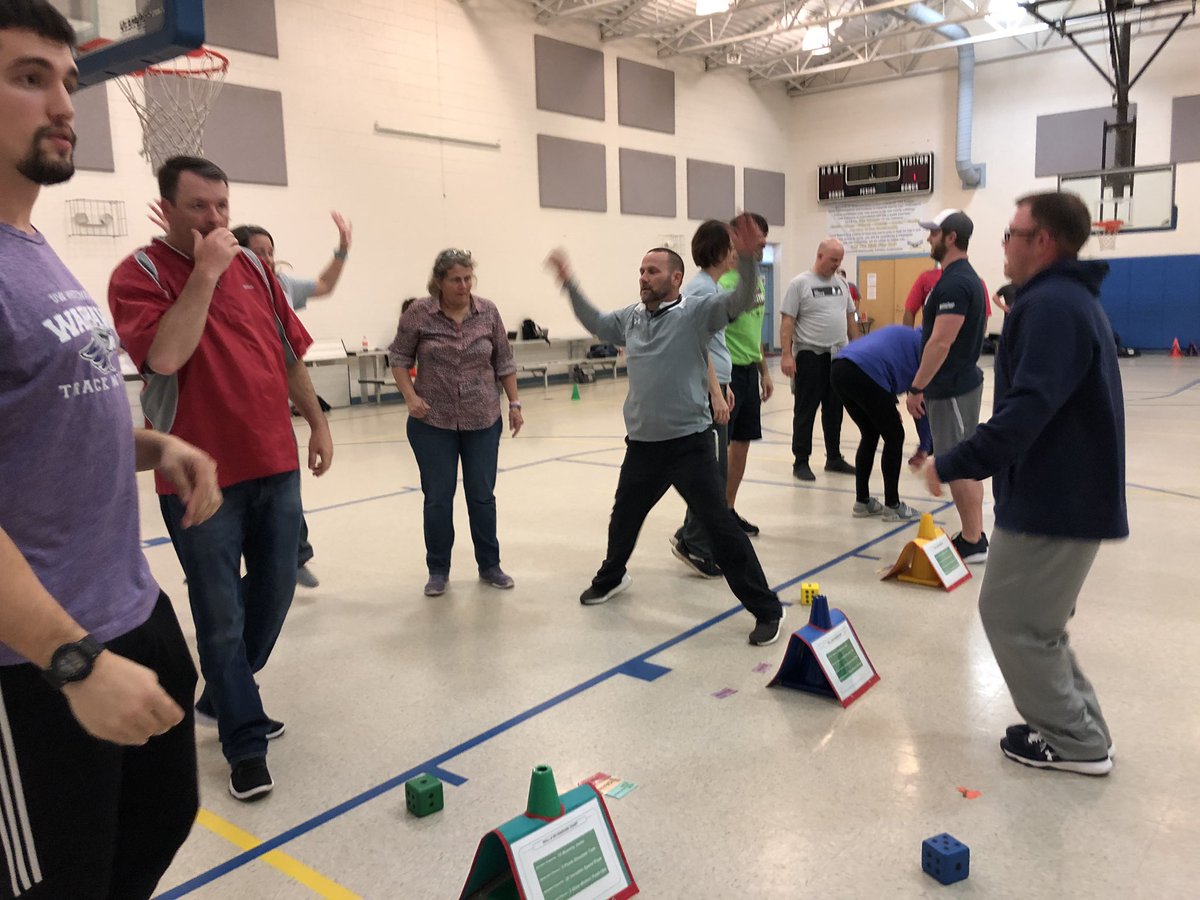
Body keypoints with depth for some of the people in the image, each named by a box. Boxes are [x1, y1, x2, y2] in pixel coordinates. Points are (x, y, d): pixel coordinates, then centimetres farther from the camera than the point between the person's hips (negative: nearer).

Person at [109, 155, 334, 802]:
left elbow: (290, 352, 16)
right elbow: (165, 356, -23)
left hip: (275, 463, 6)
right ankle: (245, 740, 20)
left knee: (274, 590, 16)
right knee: (221, 613, 3)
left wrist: (316, 422, 14)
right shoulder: (139, 274, -6)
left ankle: (223, 697, 39)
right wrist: (206, 272, -19)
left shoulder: (252, 265, 10)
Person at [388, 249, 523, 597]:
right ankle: (438, 570, 20)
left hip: (483, 421, 2)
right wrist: (410, 396, -9)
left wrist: (514, 403, 4)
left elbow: (504, 361, 6)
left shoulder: (488, 312, -2)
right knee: (438, 499, 5)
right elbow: (399, 357, 2)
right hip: (433, 423, -1)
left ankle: (489, 565, 24)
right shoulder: (419, 313, -7)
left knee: (482, 496, 9)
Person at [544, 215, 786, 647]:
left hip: (689, 444, -6)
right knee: (623, 518, 24)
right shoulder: (630, 316, 8)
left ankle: (766, 609, 6)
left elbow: (741, 301, -24)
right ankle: (611, 578, 52)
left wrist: (745, 257, -41)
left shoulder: (696, 312, -10)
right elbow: (595, 323, 26)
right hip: (641, 444, 6)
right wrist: (569, 283, 22)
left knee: (720, 526, -5)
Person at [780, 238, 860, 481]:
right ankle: (800, 462, 9)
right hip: (810, 355, -6)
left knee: (834, 410, 13)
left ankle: (834, 458, 25)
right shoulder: (800, 283, -7)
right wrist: (787, 355, -17)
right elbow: (787, 321, -10)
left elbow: (850, 317, 17)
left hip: (840, 355, 6)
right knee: (805, 411, 1)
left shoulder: (842, 283, 11)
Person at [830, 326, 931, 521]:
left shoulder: (906, 337, 34)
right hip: (863, 375, -8)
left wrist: (887, 411, 20)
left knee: (870, 434, 21)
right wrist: (924, 446, 21)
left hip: (839, 370, 8)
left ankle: (862, 502, 25)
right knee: (894, 437, 10)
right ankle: (892, 506, 17)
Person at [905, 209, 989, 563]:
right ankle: (971, 537, 22)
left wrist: (916, 387, -19)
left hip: (952, 388, -10)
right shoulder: (965, 278, 15)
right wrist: (924, 385, 21)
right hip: (958, 383, 10)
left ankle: (973, 544, 3)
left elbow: (941, 342, -24)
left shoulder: (955, 282, -18)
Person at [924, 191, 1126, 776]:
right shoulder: (1071, 298, 16)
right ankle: (1078, 732, 28)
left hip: (1054, 502, -11)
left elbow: (1028, 409, -29)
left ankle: (1075, 742, 13)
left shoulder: (1052, 305, -19)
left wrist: (953, 464, -25)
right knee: (1034, 620, 19)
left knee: (1010, 617, 2)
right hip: (1070, 493, 11)